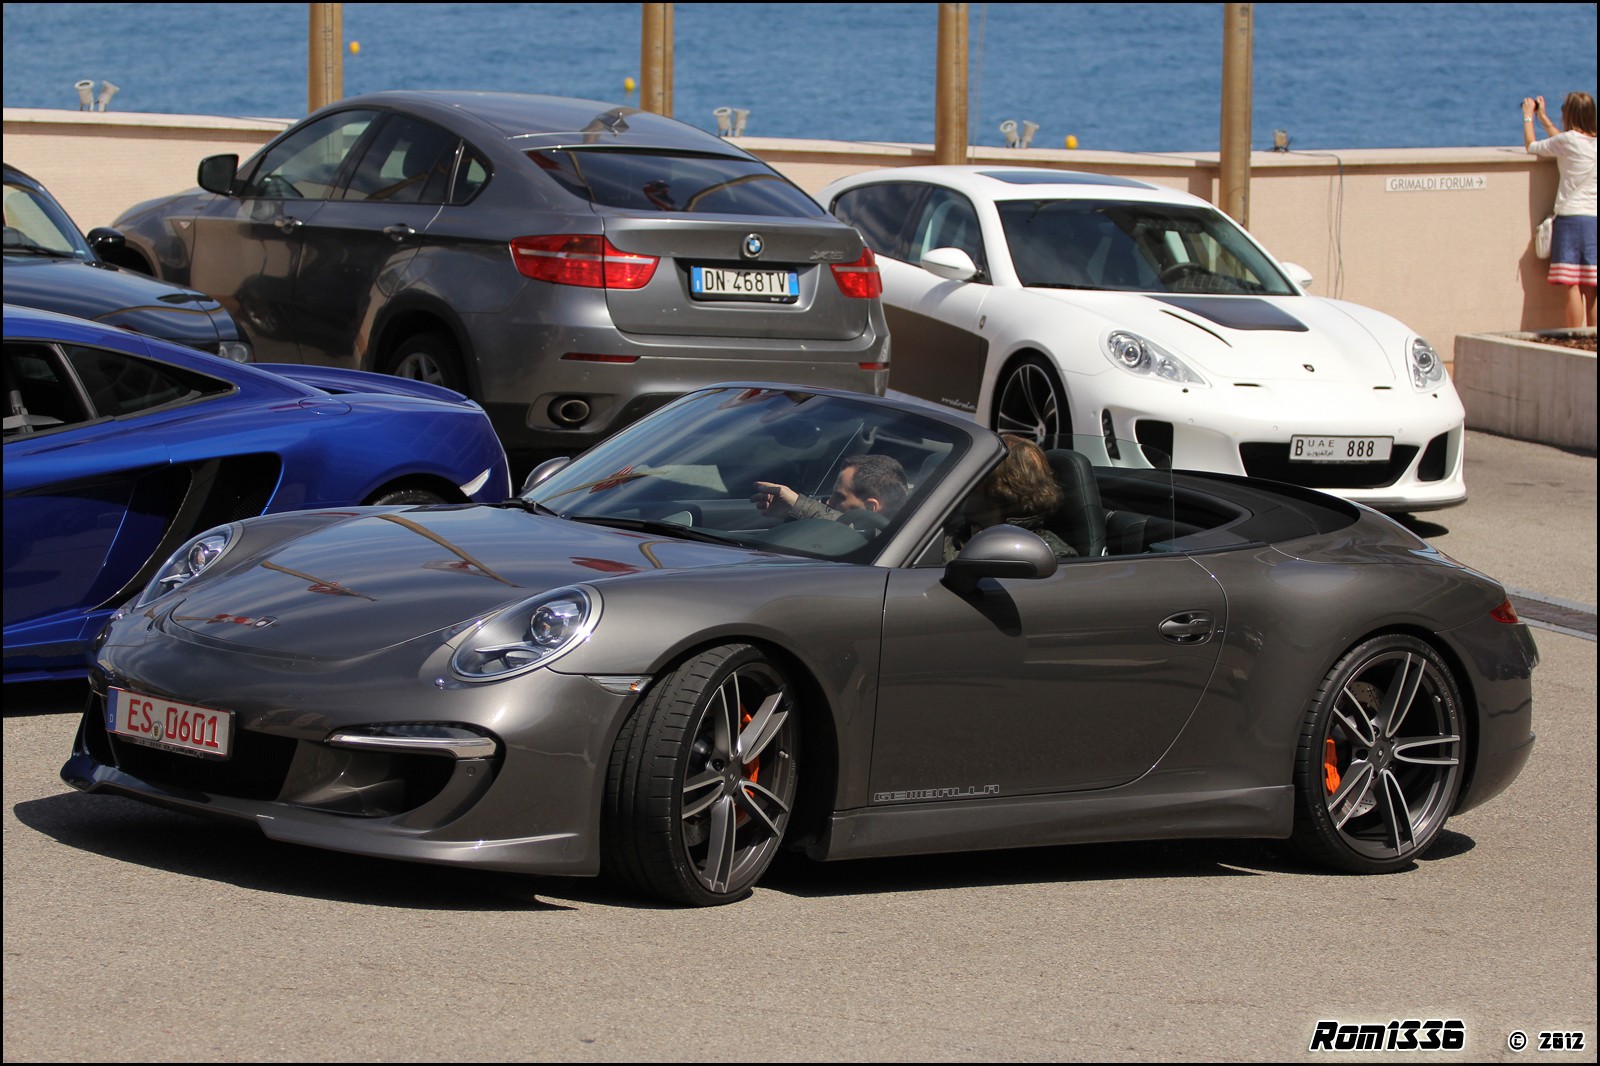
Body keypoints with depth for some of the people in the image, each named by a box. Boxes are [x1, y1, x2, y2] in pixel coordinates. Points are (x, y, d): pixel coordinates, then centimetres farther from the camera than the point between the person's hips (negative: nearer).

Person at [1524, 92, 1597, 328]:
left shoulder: (1568, 140, -8)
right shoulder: (1593, 143, 11)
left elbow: (1532, 146, 5)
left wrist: (1528, 116, 20)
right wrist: (1543, 118, 38)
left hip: (1571, 217, -6)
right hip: (1593, 219, 6)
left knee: (1572, 285, -7)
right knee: (1590, 289, 6)